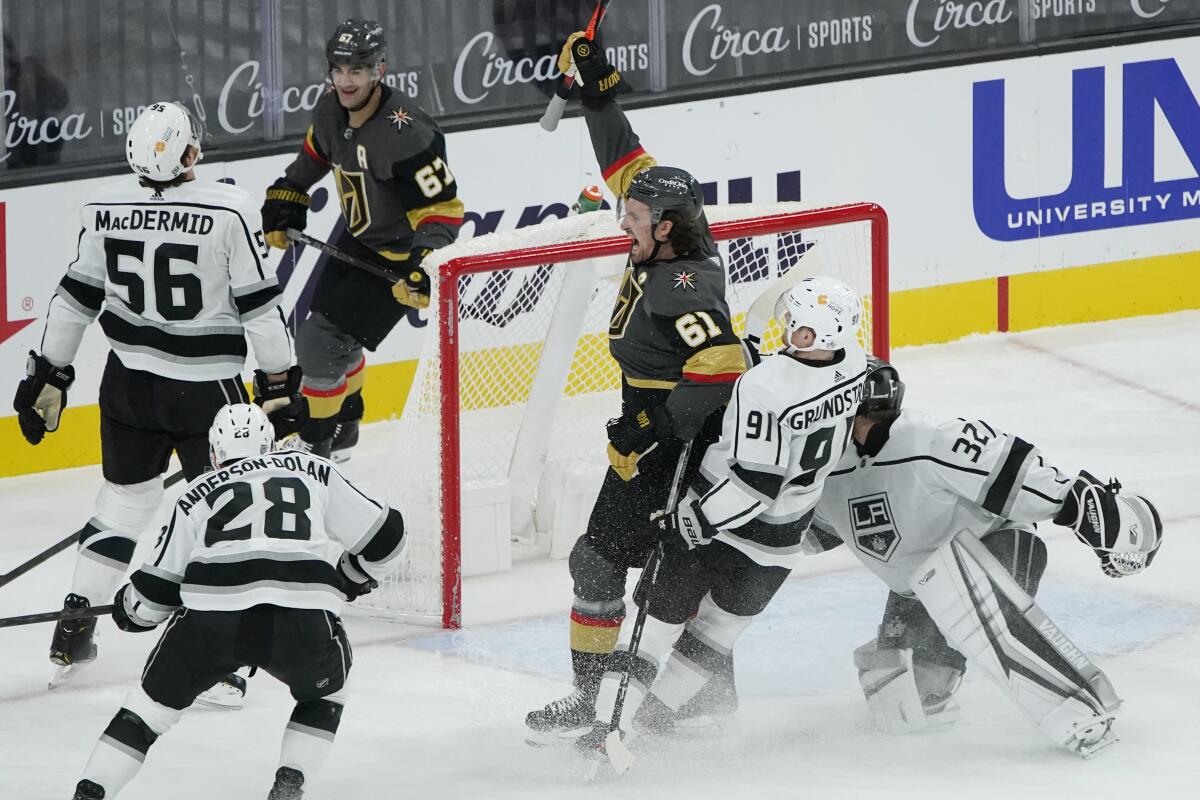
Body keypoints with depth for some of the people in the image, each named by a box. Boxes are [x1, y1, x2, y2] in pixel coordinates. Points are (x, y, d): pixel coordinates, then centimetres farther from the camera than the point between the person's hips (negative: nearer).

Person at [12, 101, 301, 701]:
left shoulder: (105, 211, -5)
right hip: (205, 388, -4)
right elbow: (259, 306, -13)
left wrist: (47, 375, 15)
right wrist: (279, 385, -3)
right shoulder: (229, 212, -17)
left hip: (128, 382, 4)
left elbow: (74, 298, 4)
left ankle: (73, 630, 24)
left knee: (124, 501, 21)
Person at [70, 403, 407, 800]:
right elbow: (384, 536, 27)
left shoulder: (198, 493, 24)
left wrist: (128, 609, 46)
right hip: (301, 620, 0)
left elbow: (153, 594, 23)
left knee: (156, 699, 21)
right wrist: (350, 580, 46)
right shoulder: (312, 472, 25)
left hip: (211, 617, 0)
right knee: (325, 690, 30)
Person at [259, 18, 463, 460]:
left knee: (321, 344, -10)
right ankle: (344, 425, 42)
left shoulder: (405, 134, -32)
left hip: (398, 260, -8)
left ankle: (316, 442, 9)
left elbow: (444, 207, -29)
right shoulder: (331, 111, -7)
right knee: (334, 335, 20)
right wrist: (283, 204, 12)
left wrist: (426, 266, -38)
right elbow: (312, 158, 17)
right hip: (357, 239, 8)